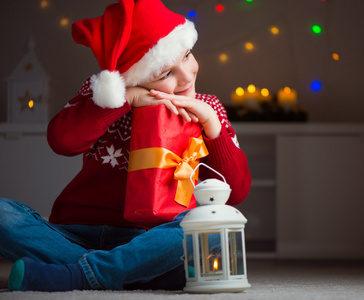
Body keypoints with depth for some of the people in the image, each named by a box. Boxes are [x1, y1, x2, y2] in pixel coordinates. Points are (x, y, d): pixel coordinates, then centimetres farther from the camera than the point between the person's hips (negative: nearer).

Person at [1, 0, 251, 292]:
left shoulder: (206, 110, 7)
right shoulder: (103, 92, 6)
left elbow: (236, 191, -1)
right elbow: (62, 140, -13)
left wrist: (212, 124, -12)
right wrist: (128, 98, -15)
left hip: (150, 241, 0)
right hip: (78, 237, 1)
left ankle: (69, 276, -32)